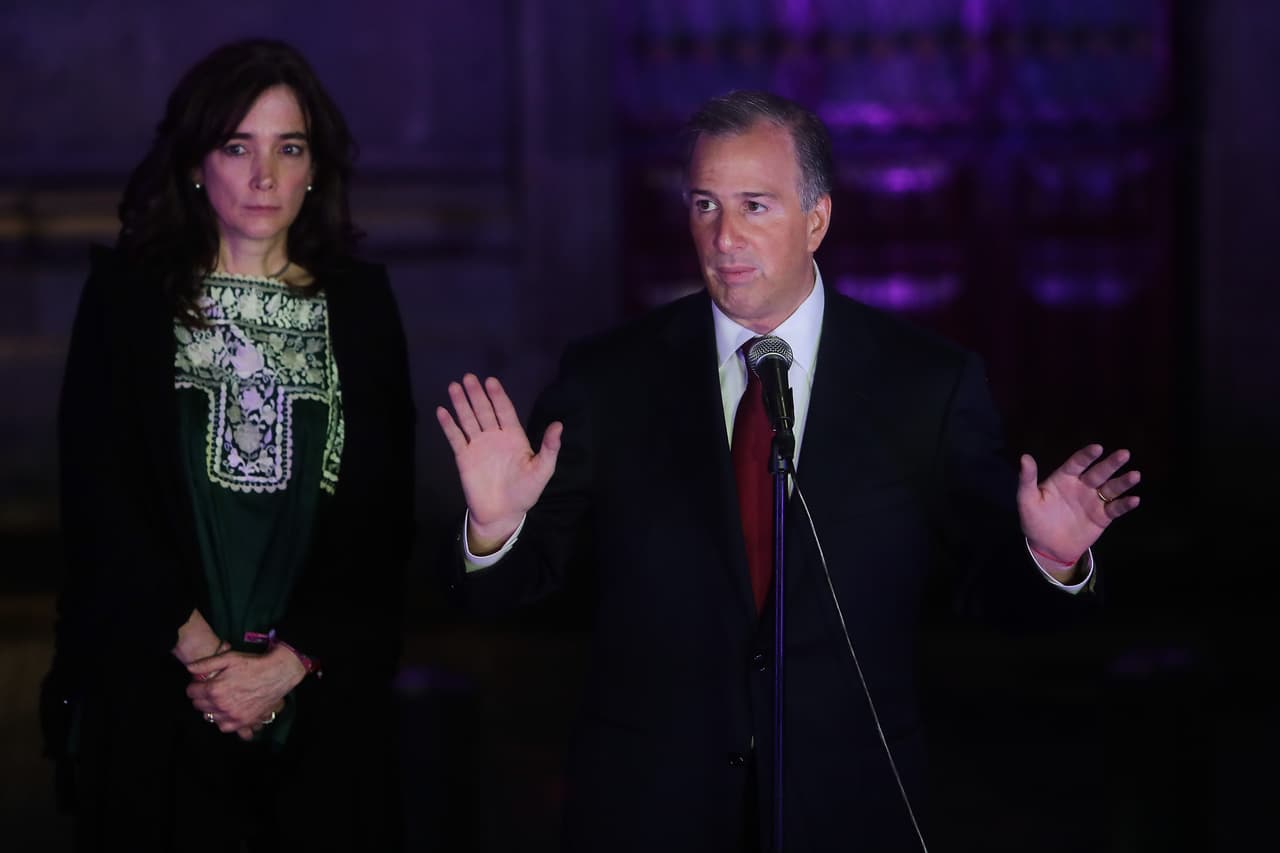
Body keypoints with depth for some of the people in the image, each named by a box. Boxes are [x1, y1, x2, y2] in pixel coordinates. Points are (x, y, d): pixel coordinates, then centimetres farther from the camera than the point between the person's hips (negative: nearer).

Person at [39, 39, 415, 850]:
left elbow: (384, 517, 3)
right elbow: (100, 499, -3)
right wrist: (198, 651, -11)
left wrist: (290, 661, -9)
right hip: (159, 703, -1)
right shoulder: (128, 295, 4)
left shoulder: (360, 302, 7)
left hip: (322, 699, 1)